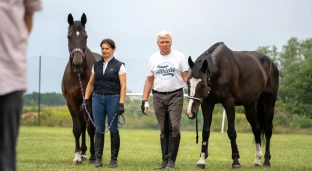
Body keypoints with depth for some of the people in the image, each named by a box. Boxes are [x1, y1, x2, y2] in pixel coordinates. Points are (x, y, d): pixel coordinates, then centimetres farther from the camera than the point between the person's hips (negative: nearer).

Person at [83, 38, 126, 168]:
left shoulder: (119, 66, -2)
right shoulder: (96, 65, 10)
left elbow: (123, 86, -7)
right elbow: (91, 84, 14)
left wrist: (121, 103, -15)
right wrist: (86, 99, 4)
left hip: (113, 99, -3)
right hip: (97, 98, 3)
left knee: (113, 129, 1)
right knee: (99, 129, 3)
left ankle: (114, 159, 8)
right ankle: (98, 158, 6)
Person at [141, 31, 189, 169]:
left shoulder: (179, 57, 1)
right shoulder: (153, 59, 9)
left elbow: (186, 77, 0)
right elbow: (149, 80, 11)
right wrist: (144, 100, 6)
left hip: (175, 96, -3)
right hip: (158, 97, 3)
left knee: (174, 128, -9)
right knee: (163, 130, 6)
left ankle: (171, 160, -4)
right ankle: (165, 160, 11)